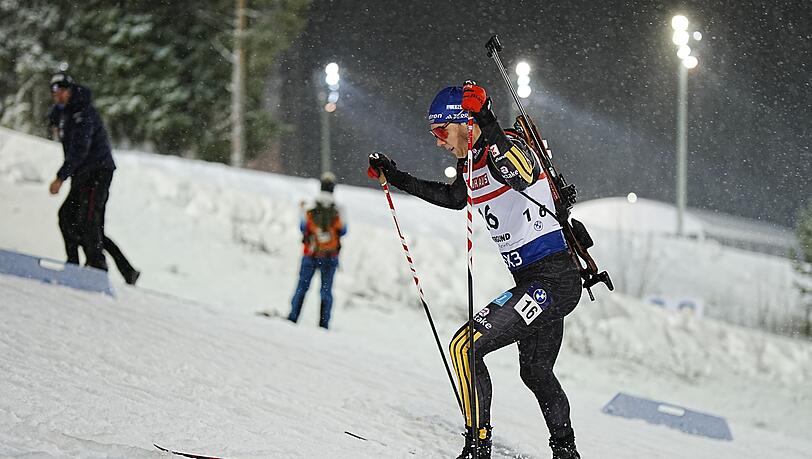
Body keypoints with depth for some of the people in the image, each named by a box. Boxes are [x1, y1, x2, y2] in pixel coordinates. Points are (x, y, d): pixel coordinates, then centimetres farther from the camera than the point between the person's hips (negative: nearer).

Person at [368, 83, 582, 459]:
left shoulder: (509, 146, -16)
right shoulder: (470, 163, 10)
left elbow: (522, 177, -40)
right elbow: (453, 197, 32)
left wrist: (489, 129, -48)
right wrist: (398, 179, 29)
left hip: (553, 280, -10)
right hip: (532, 281, 10)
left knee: (465, 346, -16)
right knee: (535, 371, 24)